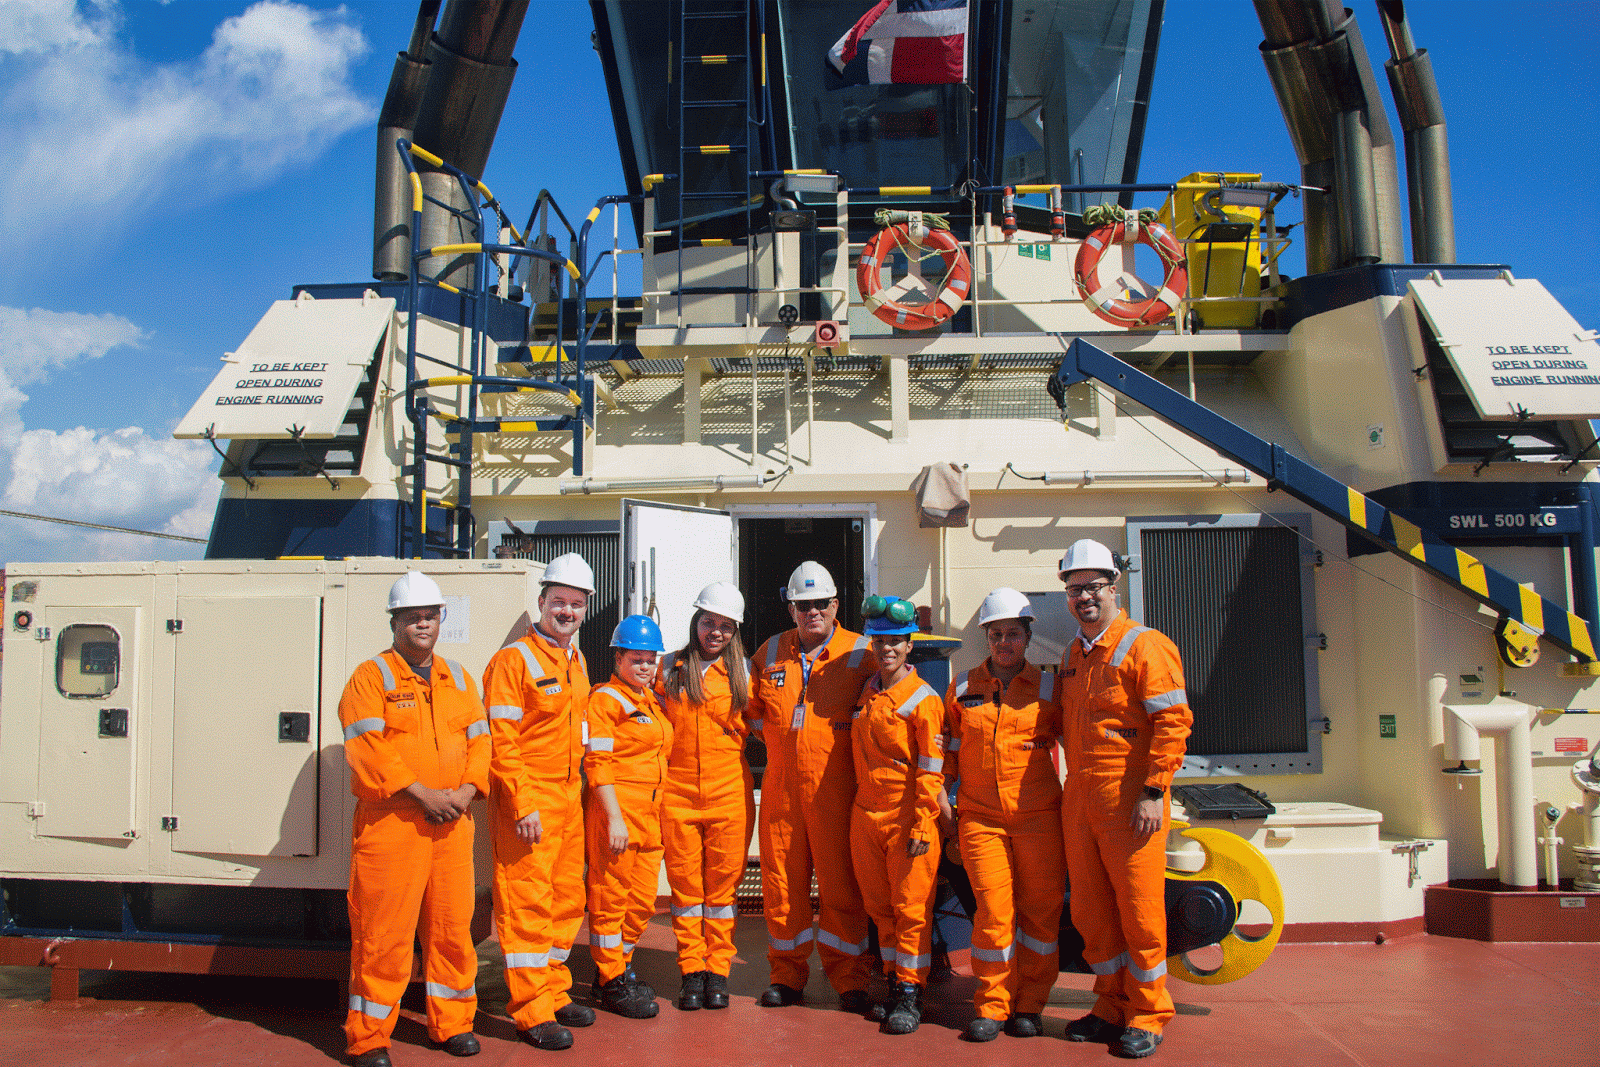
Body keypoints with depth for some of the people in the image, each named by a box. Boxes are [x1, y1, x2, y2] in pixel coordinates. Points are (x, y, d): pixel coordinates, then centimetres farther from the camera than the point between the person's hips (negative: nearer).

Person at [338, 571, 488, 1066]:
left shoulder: (458, 679, 15)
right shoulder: (370, 677, -2)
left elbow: (479, 740, 12)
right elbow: (368, 748, -13)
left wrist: (466, 791, -5)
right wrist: (423, 794, -17)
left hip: (452, 823, 5)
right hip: (390, 822, -5)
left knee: (452, 925, 10)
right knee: (382, 931, -2)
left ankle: (452, 1023, 25)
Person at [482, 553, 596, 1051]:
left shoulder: (577, 662, 13)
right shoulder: (514, 660, -11)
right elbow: (500, 742, -15)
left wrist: (577, 789, 15)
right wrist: (524, 805, -19)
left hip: (570, 799, 8)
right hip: (528, 802, -8)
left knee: (566, 898, 14)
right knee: (527, 902, -3)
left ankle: (554, 992, 27)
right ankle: (532, 1012, 5)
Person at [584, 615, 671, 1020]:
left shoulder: (652, 701, 17)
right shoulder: (605, 699, -7)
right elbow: (597, 763, -13)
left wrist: (659, 811, 17)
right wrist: (614, 818, -18)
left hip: (651, 813, 8)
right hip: (617, 808, -8)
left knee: (643, 899, 13)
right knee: (610, 897, 2)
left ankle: (617, 968, 29)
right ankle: (612, 983, 13)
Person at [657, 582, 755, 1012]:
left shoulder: (742, 673, 4)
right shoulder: (669, 668, 6)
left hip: (728, 795, -1)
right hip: (678, 794, 1)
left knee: (722, 883, 4)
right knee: (685, 884, 5)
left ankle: (718, 970, 14)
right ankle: (691, 971, 14)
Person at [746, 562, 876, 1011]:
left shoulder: (860, 653, 1)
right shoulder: (770, 653, 10)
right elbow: (751, 708, 22)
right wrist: (779, 736, 11)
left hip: (836, 788, -3)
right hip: (780, 788, 3)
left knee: (841, 885, 1)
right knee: (781, 883, 8)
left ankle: (848, 979, 13)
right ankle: (787, 974, 21)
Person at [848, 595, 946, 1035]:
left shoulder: (924, 699, -10)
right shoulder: (865, 694, 9)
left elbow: (931, 769, -12)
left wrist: (922, 826, -15)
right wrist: (857, 803, 16)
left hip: (907, 817, -6)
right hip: (865, 816, 6)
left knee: (911, 907, 1)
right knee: (880, 906, 12)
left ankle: (911, 993, 10)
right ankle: (896, 983, 24)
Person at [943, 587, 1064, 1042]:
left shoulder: (1048, 687, 4)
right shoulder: (962, 687, 9)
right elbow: (949, 745, 17)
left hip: (1039, 815, 0)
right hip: (979, 817, 0)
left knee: (1040, 908, 3)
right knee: (993, 910, -5)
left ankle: (1029, 1005, 17)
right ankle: (991, 1005, 9)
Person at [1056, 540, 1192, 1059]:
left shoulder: (1144, 646, -8)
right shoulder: (1073, 654, 16)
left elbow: (1174, 721, -14)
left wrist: (1153, 792, -18)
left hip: (1129, 801, -7)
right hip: (1078, 801, 7)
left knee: (1138, 909, -1)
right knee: (1091, 911, 11)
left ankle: (1147, 1016, 14)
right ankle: (1111, 1007, 25)